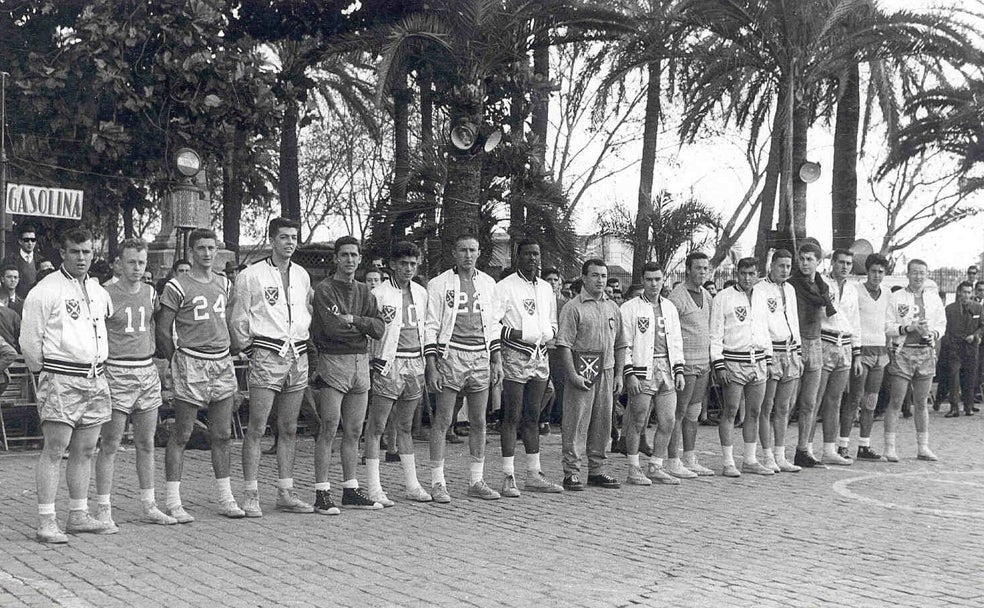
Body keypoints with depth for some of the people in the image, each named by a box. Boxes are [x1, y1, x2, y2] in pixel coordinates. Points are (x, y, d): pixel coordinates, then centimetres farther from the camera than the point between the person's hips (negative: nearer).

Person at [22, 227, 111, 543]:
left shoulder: (99, 291, 14)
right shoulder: (45, 290, -6)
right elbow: (29, 340, -5)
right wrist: (46, 373, 3)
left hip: (95, 379, 6)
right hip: (61, 380, -6)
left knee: (84, 450, 10)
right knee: (54, 449, -7)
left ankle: (79, 515, 18)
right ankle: (46, 522, -5)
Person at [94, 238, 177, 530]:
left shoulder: (150, 293, 10)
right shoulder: (106, 296, -8)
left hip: (147, 373, 6)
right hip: (116, 375, -6)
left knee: (146, 444, 11)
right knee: (110, 445, -3)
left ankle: (148, 506, 19)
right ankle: (103, 509, 4)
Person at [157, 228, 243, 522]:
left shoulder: (224, 284, 14)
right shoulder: (177, 286, -5)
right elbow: (162, 330, -3)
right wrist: (177, 361, -2)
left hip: (223, 363, 6)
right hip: (191, 363, -6)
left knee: (222, 435, 9)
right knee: (181, 434, -2)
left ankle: (225, 498, 17)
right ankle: (173, 502, 3)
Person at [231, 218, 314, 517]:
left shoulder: (302, 275, 14)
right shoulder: (252, 275, -3)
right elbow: (238, 319, 1)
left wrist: (304, 340, 14)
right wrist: (247, 347, 4)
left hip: (298, 357, 5)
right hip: (266, 357, -5)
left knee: (289, 429, 9)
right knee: (256, 428, -7)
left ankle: (286, 492, 15)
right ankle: (250, 495, -3)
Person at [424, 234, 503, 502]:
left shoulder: (487, 284, 12)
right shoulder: (439, 284, -2)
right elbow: (431, 327, -4)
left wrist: (497, 361, 10)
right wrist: (431, 366, -10)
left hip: (480, 358, 4)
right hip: (450, 356, -4)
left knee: (478, 422, 8)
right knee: (442, 420, -3)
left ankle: (476, 480, 16)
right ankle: (437, 483, 3)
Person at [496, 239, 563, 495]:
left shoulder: (546, 289, 17)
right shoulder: (505, 287, -5)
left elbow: (553, 324, 24)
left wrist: (548, 333, 3)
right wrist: (521, 335, -19)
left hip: (540, 356, 7)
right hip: (514, 357, -6)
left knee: (532, 418, 12)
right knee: (511, 417, -6)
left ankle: (534, 475, 17)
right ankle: (508, 478, -3)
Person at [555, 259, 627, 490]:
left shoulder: (612, 307, 15)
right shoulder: (573, 307, -5)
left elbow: (620, 345, 18)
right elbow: (564, 344, -10)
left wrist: (619, 375, 11)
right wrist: (573, 374, -17)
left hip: (606, 371, 6)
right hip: (582, 372, -6)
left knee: (603, 423, 10)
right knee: (576, 423, -5)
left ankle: (597, 469, 19)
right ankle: (572, 471, 0)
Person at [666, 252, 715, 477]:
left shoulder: (708, 296, 14)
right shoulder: (677, 296, -11)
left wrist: (714, 360, 18)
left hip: (704, 363, 8)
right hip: (685, 363, -8)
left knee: (694, 413, 12)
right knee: (679, 413, -4)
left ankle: (690, 460, 18)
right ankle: (673, 462, 1)